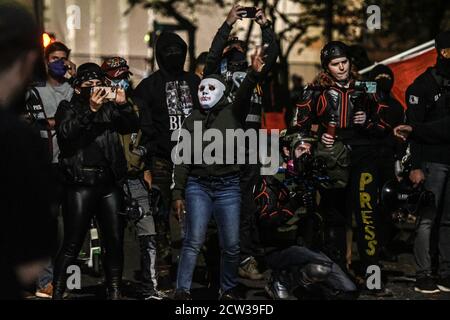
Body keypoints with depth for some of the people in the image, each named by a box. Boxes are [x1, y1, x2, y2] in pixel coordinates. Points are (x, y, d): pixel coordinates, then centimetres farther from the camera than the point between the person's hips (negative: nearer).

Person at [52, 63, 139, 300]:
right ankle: (57, 292, 0)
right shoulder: (68, 108, 6)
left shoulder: (109, 108, 15)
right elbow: (65, 132, -13)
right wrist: (91, 110, -24)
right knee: (72, 245, -6)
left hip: (109, 184, 4)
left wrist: (123, 105, -14)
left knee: (115, 242, 6)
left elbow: (132, 127, 4)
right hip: (81, 184, -4)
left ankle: (114, 292, 16)